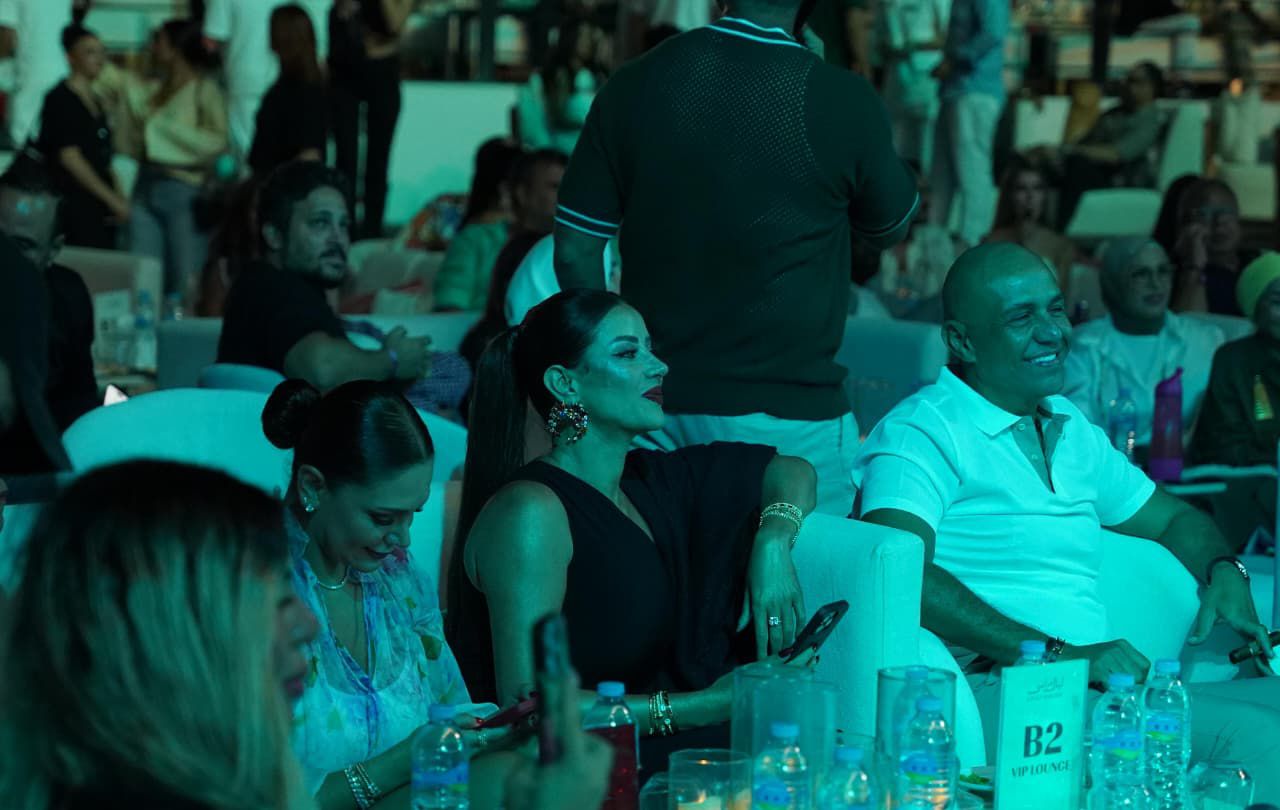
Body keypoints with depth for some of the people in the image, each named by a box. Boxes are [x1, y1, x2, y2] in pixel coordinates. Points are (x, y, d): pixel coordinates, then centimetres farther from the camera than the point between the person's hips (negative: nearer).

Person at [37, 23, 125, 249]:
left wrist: (118, 197, 6)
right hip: (75, 206, -8)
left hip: (101, 209, 8)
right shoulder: (60, 99, -6)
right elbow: (69, 157, -13)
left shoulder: (95, 103, 18)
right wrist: (112, 199, -12)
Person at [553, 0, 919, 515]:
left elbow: (575, 250, 2)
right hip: (786, 415, -4)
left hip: (654, 402, 4)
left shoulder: (636, 85, -4)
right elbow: (891, 228, 7)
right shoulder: (841, 100, -13)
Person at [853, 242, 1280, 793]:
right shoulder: (922, 432, -3)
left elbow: (1172, 519, 36)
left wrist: (1223, 573, 11)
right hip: (996, 691, -8)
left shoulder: (1072, 430, 24)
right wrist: (1057, 654, -24)